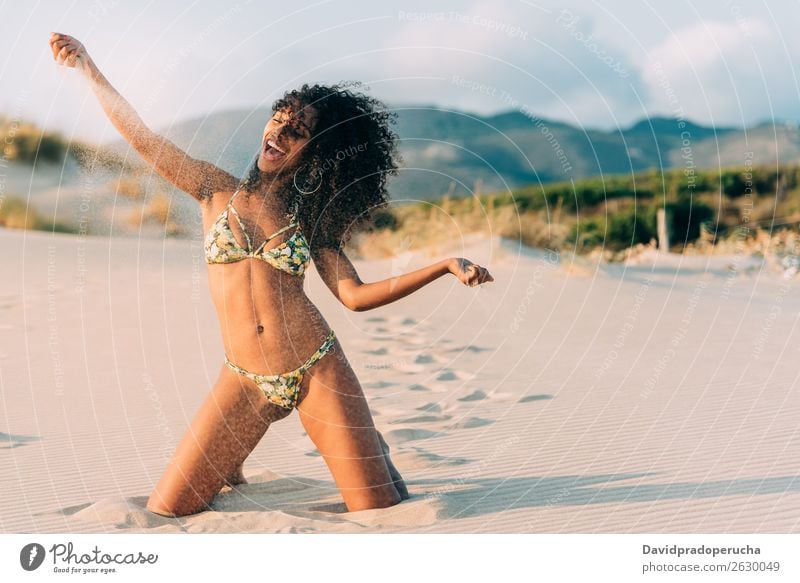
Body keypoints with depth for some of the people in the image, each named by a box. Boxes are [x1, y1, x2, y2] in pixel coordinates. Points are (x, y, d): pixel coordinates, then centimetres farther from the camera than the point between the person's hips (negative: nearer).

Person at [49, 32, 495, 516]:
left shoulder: (309, 216, 6)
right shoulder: (217, 190, 7)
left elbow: (356, 295, -1)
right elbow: (139, 134, 4)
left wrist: (444, 266, -8)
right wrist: (87, 64, 3)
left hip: (317, 371, -1)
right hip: (244, 380, 1)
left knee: (381, 511, -3)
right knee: (165, 511, -1)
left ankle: (369, 448, 31)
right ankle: (229, 467, 30)